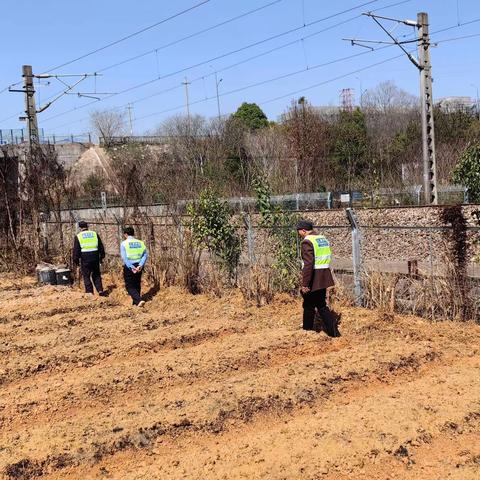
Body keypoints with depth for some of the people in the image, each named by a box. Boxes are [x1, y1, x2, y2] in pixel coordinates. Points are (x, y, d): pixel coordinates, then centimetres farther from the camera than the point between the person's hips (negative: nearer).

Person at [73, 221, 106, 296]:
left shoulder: (78, 237, -2)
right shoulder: (95, 234, 7)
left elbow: (76, 250, -2)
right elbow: (101, 247, 12)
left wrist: (75, 261, 7)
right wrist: (101, 257, 20)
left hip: (85, 259, -3)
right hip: (95, 258, 3)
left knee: (86, 276, 7)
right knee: (96, 275, 14)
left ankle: (89, 292, 3)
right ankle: (100, 290, 6)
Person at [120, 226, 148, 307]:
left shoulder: (124, 243, -6)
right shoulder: (140, 243, 5)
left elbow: (124, 257, -15)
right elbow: (145, 255, -4)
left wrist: (131, 267, -16)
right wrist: (140, 265, -10)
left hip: (129, 267, -4)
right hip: (138, 267, 4)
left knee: (130, 286, 4)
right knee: (137, 285, 19)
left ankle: (139, 300, -14)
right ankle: (135, 302, 26)